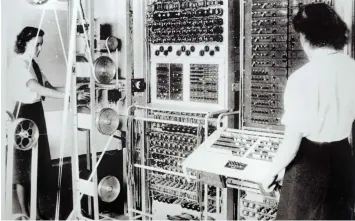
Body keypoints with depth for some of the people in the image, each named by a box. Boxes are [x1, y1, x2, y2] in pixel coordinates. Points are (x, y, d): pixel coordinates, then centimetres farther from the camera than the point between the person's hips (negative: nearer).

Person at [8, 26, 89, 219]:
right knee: (23, 165, 1)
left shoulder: (33, 65, 12)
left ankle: (35, 210, 24)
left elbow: (49, 88, 7)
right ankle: (25, 213, 13)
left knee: (40, 162, 12)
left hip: (37, 113, 9)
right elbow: (40, 89, -28)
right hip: (24, 113, -9)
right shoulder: (18, 64, -17)